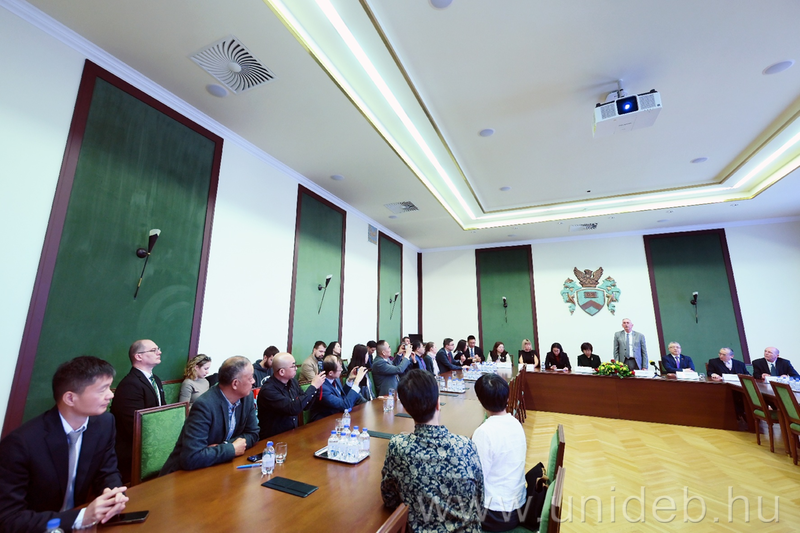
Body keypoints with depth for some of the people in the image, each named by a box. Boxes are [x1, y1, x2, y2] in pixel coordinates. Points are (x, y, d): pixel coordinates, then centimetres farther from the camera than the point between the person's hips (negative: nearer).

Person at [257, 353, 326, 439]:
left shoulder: (292, 381, 1)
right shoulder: (268, 390, -20)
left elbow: (305, 406, 9)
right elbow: (293, 408, -28)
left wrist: (316, 386, -7)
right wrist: (313, 386, -21)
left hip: (292, 434, 6)